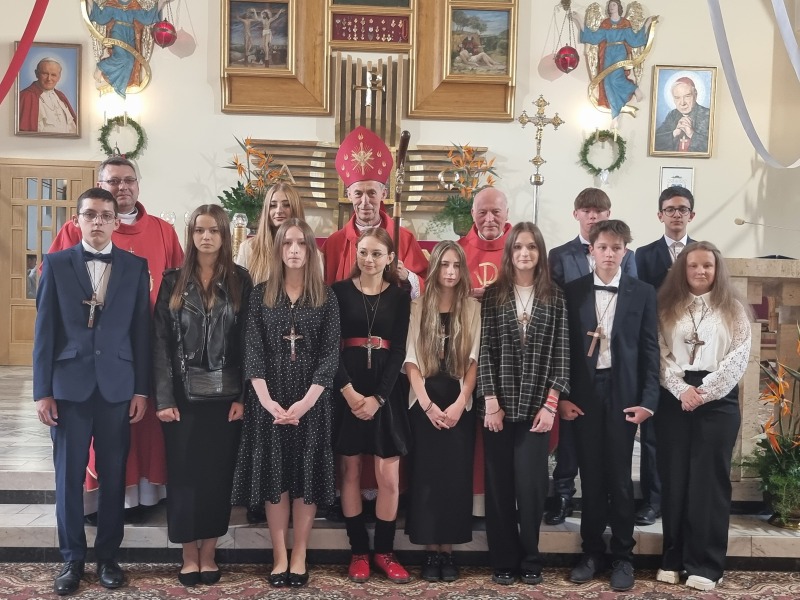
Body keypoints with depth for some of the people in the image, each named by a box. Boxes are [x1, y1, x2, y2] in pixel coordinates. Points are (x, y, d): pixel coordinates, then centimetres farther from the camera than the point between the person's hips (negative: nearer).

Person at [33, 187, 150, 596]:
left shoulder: (135, 267, 5)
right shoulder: (56, 264, 3)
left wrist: (142, 389, 1)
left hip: (117, 386, 1)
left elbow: (141, 331, 4)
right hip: (69, 385, 0)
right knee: (68, 476, 6)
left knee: (114, 476, 7)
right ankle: (72, 560, 20)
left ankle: (107, 556, 22)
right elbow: (44, 331, 1)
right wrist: (42, 390, -3)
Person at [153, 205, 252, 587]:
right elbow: (161, 341, 0)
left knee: (218, 473, 5)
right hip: (183, 394, 0)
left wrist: (242, 396, -7)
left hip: (225, 395, 0)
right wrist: (164, 398, -8)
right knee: (184, 473, 4)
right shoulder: (173, 281, 4)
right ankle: (189, 554, 17)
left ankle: (208, 552, 18)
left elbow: (246, 341, 0)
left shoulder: (240, 281, 3)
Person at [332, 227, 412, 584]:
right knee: (350, 472, 5)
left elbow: (399, 350, 0)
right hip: (346, 389, 0)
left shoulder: (400, 296, 5)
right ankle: (358, 551, 16)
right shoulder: (340, 291, 3)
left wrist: (377, 397, -11)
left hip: (386, 391, 0)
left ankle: (384, 551, 14)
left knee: (389, 477, -1)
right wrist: (348, 391, -14)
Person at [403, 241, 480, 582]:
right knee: (426, 476, 1)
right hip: (424, 404, 0)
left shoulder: (472, 308, 4)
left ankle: (448, 550, 10)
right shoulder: (419, 307, 3)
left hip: (459, 405, 0)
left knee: (455, 477, 1)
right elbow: (410, 360, -2)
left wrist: (460, 403, -10)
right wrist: (427, 404, -10)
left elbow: (474, 360, 0)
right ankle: (430, 551, 9)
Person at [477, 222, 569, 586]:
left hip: (536, 406, 0)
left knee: (531, 484, -1)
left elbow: (561, 354, 2)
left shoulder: (554, 298, 5)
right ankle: (504, 560, 16)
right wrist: (490, 401, -8)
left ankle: (530, 560, 16)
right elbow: (484, 350, -1)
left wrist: (551, 404, -6)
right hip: (498, 405, 0)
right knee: (499, 484, 5)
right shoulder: (493, 295, 3)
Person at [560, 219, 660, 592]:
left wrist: (649, 400, -6)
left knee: (620, 476, 4)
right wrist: (562, 395, -2)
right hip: (583, 394, 1)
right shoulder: (572, 292, 3)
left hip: (624, 394, -1)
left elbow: (650, 349, 1)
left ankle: (623, 556, 16)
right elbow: (564, 347, 4)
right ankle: (592, 552, 20)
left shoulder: (643, 293, 3)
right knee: (590, 475, 8)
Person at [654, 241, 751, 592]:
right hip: (674, 400, 2)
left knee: (710, 478, 0)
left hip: (718, 400, -1)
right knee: (674, 477, 4)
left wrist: (703, 391, -13)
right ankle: (673, 557, 13)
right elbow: (661, 354, 2)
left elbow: (738, 358, -3)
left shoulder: (733, 309, 6)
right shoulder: (668, 307, 9)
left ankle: (705, 563, 7)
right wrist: (681, 389, -13)